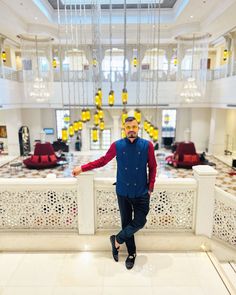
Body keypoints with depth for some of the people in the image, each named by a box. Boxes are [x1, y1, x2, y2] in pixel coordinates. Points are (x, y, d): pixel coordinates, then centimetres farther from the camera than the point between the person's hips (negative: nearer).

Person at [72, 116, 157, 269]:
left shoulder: (147, 145, -6)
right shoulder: (117, 145, -4)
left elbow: (152, 167, 1)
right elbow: (103, 161, 5)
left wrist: (150, 187, -3)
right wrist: (83, 168, 2)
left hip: (141, 193, 0)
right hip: (123, 192, 1)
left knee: (139, 221, -1)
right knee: (126, 222, 11)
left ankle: (117, 240, 24)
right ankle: (131, 253, 31)